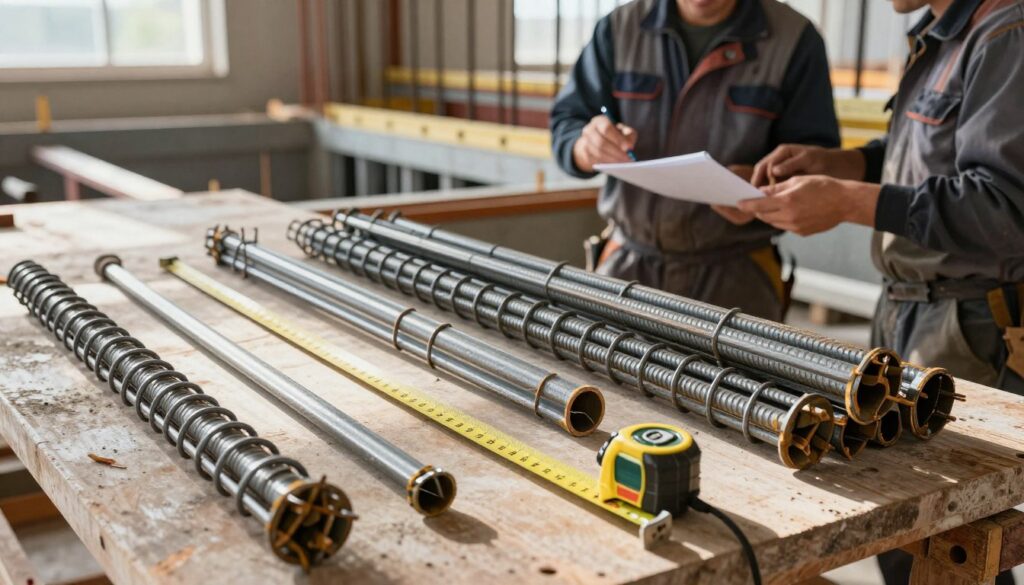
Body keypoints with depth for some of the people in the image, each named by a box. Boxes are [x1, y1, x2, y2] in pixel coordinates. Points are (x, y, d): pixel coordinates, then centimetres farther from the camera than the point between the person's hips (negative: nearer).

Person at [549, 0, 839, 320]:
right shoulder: (619, 27, 4)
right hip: (627, 261, 2)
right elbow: (566, 124, 5)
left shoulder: (795, 39, -3)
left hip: (736, 270, -2)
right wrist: (588, 148, -19)